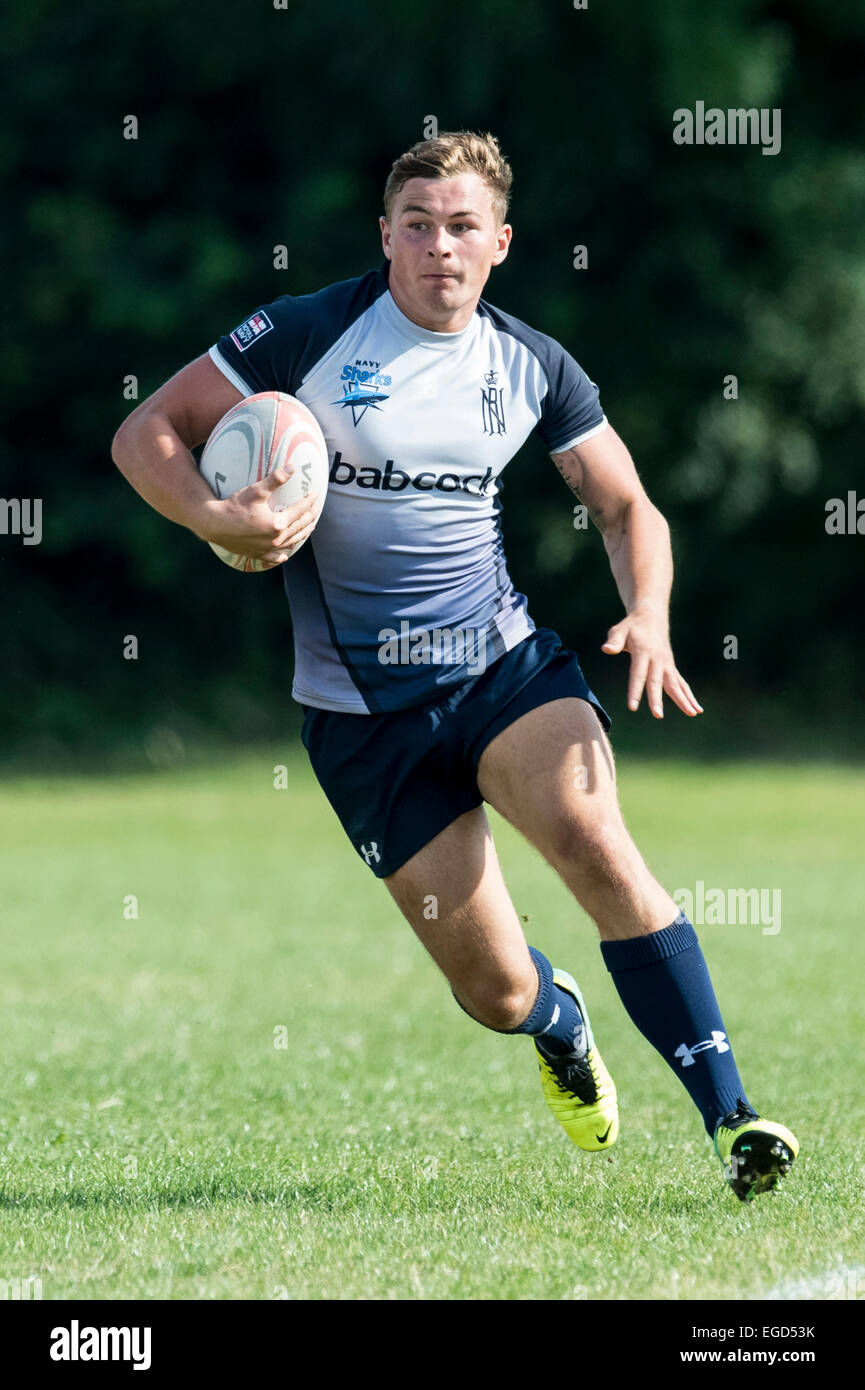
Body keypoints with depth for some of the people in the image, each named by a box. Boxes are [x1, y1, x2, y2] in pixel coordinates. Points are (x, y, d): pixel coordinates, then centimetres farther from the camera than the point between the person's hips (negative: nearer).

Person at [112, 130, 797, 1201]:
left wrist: (649, 619, -6)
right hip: (359, 704, -2)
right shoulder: (308, 335, -7)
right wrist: (220, 521, -23)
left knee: (595, 843, -28)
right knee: (496, 993, -2)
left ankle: (730, 1118, -26)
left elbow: (627, 508, 14)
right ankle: (560, 1022, 38)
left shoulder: (532, 367, 4)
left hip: (502, 662, 2)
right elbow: (144, 435, -4)